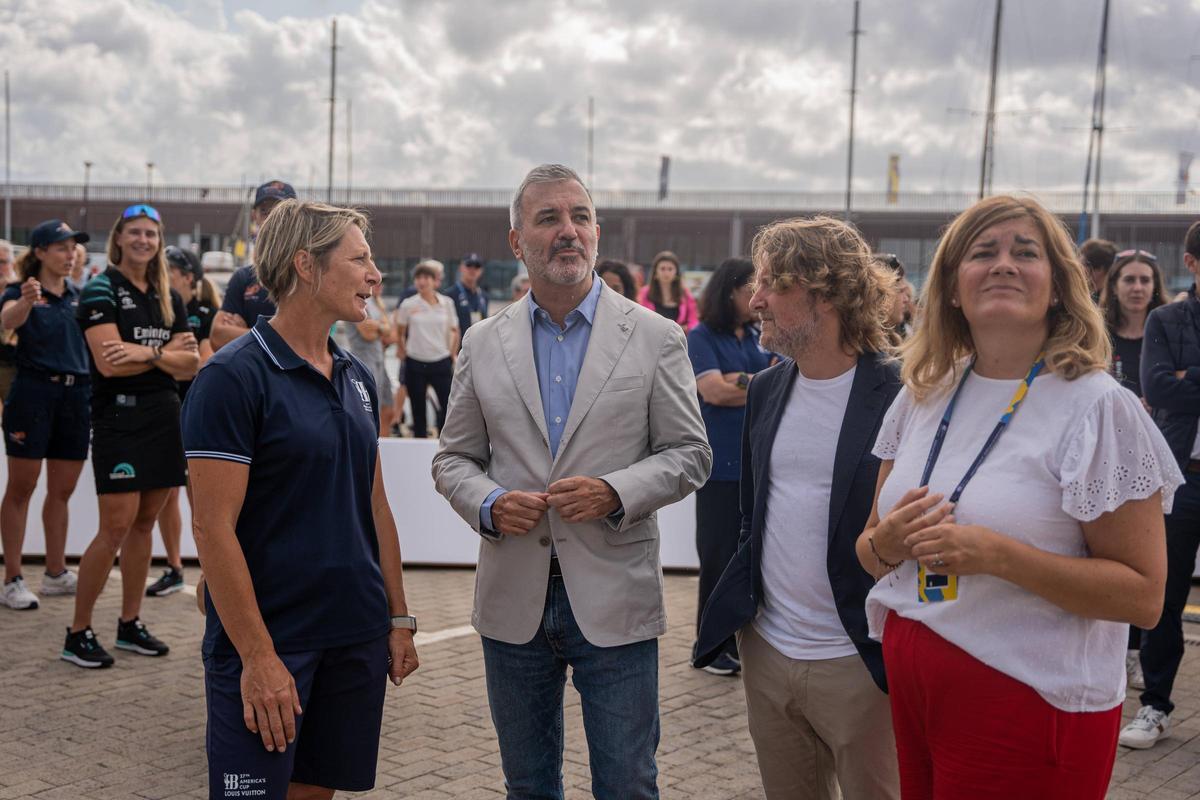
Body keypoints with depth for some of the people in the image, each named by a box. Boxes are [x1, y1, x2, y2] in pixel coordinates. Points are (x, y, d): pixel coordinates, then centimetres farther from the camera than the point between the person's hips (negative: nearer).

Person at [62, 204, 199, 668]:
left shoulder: (169, 297, 13)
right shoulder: (101, 290, -5)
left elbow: (190, 364, 5)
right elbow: (109, 362, -17)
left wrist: (147, 353, -13)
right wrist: (167, 352, -7)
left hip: (163, 417, 6)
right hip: (119, 418, -6)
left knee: (144, 525, 9)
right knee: (116, 528, -9)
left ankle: (130, 624, 19)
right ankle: (78, 634, 1)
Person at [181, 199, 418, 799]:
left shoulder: (358, 378, 9)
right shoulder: (232, 377, -13)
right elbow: (214, 529, -17)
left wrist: (399, 616, 12)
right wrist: (258, 658, -18)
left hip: (357, 637, 7)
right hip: (266, 643, -6)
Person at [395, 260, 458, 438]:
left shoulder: (447, 303, 1)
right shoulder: (408, 305, -2)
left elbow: (454, 331, 13)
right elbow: (399, 333, 10)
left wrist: (452, 355, 10)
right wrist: (403, 354, 8)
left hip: (441, 362, 0)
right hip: (415, 364, 0)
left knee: (448, 407, -7)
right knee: (418, 411, 7)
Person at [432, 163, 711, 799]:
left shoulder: (655, 338, 0)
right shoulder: (484, 343, 6)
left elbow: (689, 454, 0)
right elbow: (454, 458, 10)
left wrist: (616, 492, -16)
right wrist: (488, 503, -11)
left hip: (614, 602, -2)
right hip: (513, 600, 3)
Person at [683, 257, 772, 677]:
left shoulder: (759, 337, 13)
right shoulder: (702, 337, -2)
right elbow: (714, 390, -14)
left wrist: (736, 381, -11)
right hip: (722, 465, -5)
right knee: (719, 556, 1)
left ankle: (743, 640, 18)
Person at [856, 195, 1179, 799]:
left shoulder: (1099, 408, -11)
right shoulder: (923, 395, 5)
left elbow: (1141, 595, -13)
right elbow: (872, 552, 12)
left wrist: (998, 556, -24)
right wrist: (887, 542, -11)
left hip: (1032, 702, -5)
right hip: (909, 686, 5)